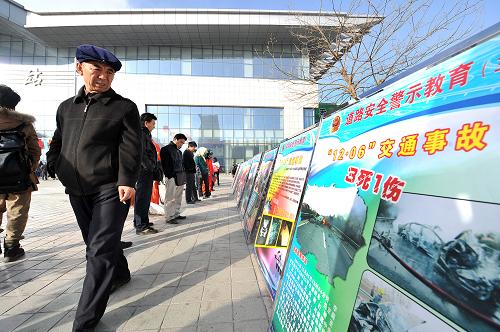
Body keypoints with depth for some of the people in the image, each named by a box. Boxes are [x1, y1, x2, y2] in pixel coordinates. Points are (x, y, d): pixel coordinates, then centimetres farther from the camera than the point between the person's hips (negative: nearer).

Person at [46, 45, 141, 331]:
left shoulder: (124, 107, -2)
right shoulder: (66, 107, 15)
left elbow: (130, 149, -11)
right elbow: (57, 142, 24)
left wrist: (126, 181, -21)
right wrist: (53, 166, 8)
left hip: (111, 190, -6)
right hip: (77, 191, 6)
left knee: (100, 251, -6)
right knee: (97, 243, 20)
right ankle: (121, 274, 44)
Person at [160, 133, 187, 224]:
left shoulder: (179, 151, 22)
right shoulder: (165, 149, -3)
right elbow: (165, 165, -11)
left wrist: (183, 176, 14)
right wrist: (170, 176, -16)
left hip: (180, 178, 8)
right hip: (172, 178, -8)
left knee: (178, 198, 12)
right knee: (170, 198, -5)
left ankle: (176, 214, 21)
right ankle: (169, 217, 0)